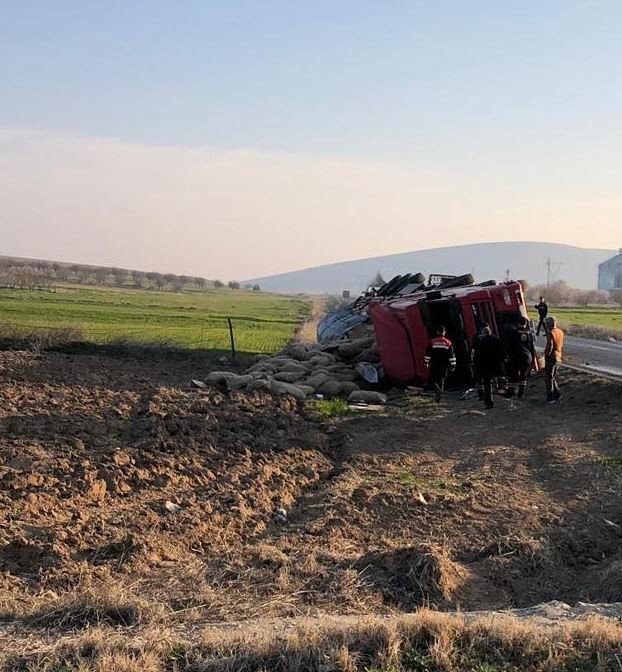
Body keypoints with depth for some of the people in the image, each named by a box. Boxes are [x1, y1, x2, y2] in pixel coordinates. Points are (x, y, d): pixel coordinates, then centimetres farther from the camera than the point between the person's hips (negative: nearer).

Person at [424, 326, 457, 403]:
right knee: (441, 380, 15)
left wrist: (426, 362, 15)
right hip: (444, 366, 2)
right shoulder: (448, 342, 1)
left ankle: (438, 390, -22)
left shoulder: (432, 342, -3)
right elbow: (452, 355, 0)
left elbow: (428, 354, 2)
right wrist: (453, 366, 5)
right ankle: (438, 396, 8)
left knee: (432, 381, 6)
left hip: (434, 365, -1)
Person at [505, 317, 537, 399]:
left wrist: (508, 354, 6)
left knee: (514, 375, 3)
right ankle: (521, 393, 11)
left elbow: (509, 345, -3)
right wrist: (533, 358, 12)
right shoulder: (529, 333, 1)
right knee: (523, 376, 10)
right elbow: (532, 346, 5)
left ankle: (510, 392, 2)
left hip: (515, 357, -2)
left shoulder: (515, 332, -4)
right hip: (527, 357, 2)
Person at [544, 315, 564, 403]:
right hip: (558, 358, 8)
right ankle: (557, 394, 20)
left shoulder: (550, 333, -17)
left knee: (549, 378, 0)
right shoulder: (560, 332, 8)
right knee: (554, 377, 20)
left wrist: (546, 356, -14)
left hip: (551, 357, -8)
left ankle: (550, 398, 1)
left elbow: (550, 346, -23)